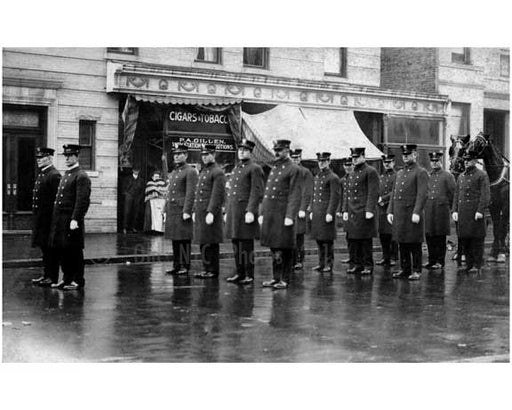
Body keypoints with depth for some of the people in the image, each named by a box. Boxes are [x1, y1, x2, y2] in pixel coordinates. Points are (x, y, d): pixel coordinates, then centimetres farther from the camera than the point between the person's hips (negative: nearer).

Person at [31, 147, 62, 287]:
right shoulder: (40, 175, 17)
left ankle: (52, 278, 2)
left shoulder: (54, 175, -13)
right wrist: (35, 216, 17)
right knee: (44, 247, 13)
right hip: (40, 218, 9)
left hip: (49, 218, -9)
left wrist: (53, 218, -20)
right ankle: (46, 274, 20)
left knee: (50, 248, -4)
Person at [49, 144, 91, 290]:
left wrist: (75, 220, -22)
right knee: (61, 250, 12)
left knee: (74, 252, -2)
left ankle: (78, 281, 7)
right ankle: (67, 278, 22)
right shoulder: (66, 175, 19)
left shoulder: (81, 176, -10)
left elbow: (83, 201, -17)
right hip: (60, 220, 9)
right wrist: (56, 219, 17)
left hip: (72, 220, -9)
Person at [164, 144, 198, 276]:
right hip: (172, 211, 8)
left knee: (184, 240, -5)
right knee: (175, 240, 10)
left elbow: (191, 193, -13)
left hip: (183, 211, -8)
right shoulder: (173, 173, 20)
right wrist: (166, 210, 17)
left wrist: (186, 211, -19)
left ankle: (185, 266, 0)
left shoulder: (190, 171, -6)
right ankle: (177, 266, 16)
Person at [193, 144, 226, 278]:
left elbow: (218, 195, -17)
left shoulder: (217, 172, -10)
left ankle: (213, 270, 0)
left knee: (210, 243, -5)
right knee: (203, 242, 11)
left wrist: (211, 212, -21)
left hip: (210, 212, -9)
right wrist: (194, 211, 18)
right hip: (200, 212, 9)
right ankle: (207, 268, 18)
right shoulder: (203, 171, 18)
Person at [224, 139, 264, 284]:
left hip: (246, 211, -8)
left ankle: (249, 275, 2)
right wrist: (227, 211, 18)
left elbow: (257, 192, -14)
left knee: (247, 244, -4)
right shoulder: (236, 168, 19)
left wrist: (250, 211, -21)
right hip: (233, 211, 8)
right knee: (236, 244, 10)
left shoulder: (255, 169, -6)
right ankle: (239, 273, 18)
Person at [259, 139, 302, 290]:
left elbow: (295, 195, -13)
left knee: (285, 249, -1)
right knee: (274, 248, 11)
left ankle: (285, 280, 6)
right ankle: (276, 278, 19)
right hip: (270, 214, 7)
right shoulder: (274, 168, 17)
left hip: (283, 214, -7)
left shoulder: (293, 169, -6)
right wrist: (262, 213, 15)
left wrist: (290, 216, -19)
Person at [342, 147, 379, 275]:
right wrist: (345, 210, 12)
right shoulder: (352, 174, 18)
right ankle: (358, 264, 16)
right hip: (352, 212, 7)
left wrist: (369, 210, -18)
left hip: (364, 212, -7)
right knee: (355, 240, 9)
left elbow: (373, 193, -12)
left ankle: (368, 266, 3)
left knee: (366, 240, -3)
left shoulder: (371, 172, -6)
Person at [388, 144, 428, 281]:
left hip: (412, 214, -7)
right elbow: (393, 193, 17)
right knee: (402, 244, 10)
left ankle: (416, 271, 6)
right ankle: (404, 269, 17)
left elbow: (422, 195, -13)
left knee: (414, 244, -1)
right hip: (399, 214, 7)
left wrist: (417, 212, -21)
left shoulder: (421, 172, -5)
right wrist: (390, 211, 9)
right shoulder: (399, 173, 17)